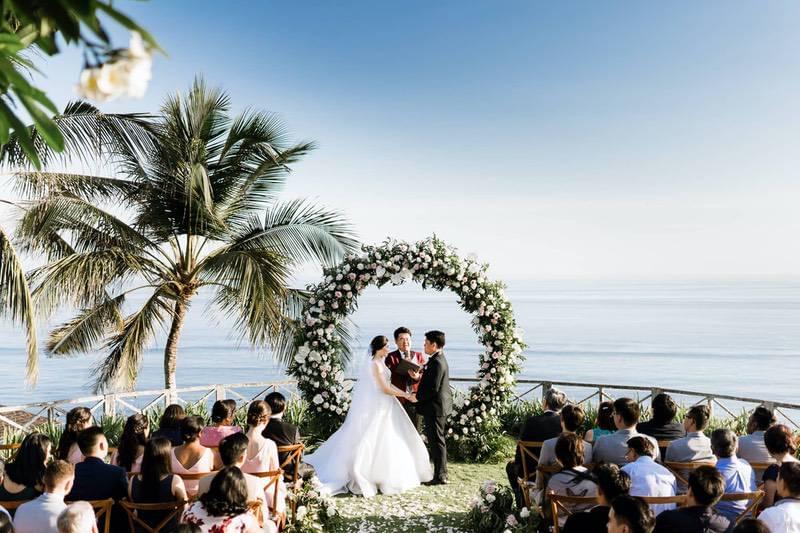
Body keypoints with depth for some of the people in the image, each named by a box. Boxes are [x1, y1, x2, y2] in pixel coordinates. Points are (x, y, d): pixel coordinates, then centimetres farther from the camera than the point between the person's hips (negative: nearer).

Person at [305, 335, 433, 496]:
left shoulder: (379, 363, 10)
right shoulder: (375, 364, -19)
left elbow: (387, 384, 13)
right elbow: (385, 388, -21)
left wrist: (404, 393, 5)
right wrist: (407, 395, -12)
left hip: (381, 407, 9)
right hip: (375, 408, -9)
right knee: (374, 442, -2)